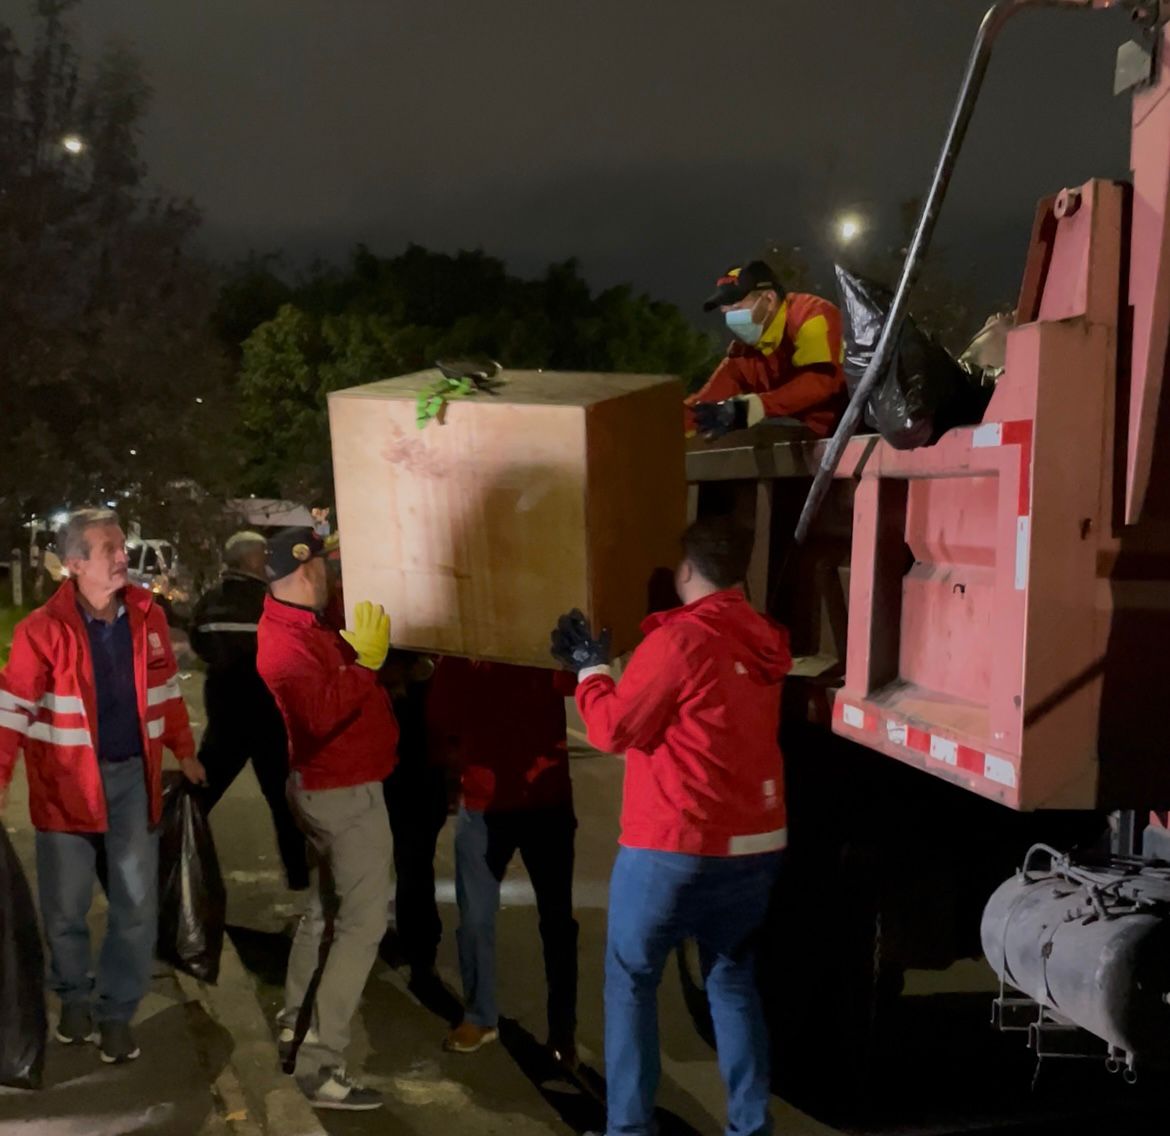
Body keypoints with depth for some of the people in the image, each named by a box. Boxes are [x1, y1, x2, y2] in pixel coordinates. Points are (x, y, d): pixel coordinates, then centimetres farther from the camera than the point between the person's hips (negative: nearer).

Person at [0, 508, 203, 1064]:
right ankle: (74, 996, 35)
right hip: (67, 781, -3)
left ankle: (116, 1010, 22)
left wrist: (184, 751, 16)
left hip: (134, 774, 3)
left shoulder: (147, 615, 0)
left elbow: (166, 689, 12)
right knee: (65, 905, 10)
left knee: (137, 904, 6)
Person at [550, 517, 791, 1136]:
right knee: (732, 978, 18)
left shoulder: (677, 640, -16)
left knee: (630, 979, 10)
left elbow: (612, 729, -10)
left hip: (674, 846, -6)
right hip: (755, 844, 7)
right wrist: (613, 664, 25)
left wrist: (590, 667, 5)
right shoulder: (763, 642, 6)